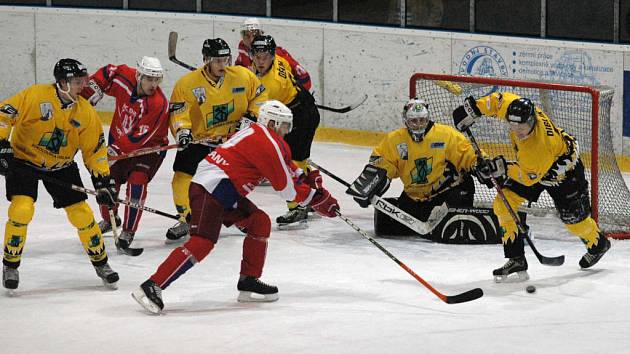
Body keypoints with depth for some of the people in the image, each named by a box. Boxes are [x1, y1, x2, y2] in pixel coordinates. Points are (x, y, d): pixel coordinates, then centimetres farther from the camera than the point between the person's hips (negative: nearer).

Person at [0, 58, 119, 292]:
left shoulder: (85, 112, -7)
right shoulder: (35, 95, -21)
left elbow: (94, 149, 1)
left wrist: (103, 182, -3)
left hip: (61, 166, 4)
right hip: (23, 160, -4)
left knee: (82, 214, 0)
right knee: (22, 209, -22)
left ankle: (101, 263, 20)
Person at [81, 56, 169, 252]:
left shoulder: (158, 104, -32)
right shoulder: (124, 78, -19)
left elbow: (140, 138, -34)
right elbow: (104, 74, 4)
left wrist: (115, 150, -37)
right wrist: (85, 98, -2)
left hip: (148, 147, -5)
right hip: (119, 140, 5)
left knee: (136, 182, -24)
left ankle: (128, 232, -13)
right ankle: (109, 219, 37)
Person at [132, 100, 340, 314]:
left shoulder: (256, 134, 19)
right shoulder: (266, 143, -12)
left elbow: (288, 170, 29)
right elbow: (287, 189, -10)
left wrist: (310, 180, 17)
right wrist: (318, 200, 0)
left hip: (223, 191, 11)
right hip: (209, 189, -11)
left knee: (259, 222, 13)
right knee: (202, 242, -21)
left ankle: (249, 283, 14)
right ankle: (152, 287, -26)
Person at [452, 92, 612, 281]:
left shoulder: (540, 146, -44)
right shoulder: (515, 107, -30)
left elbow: (529, 176, -31)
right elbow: (498, 99, -8)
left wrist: (502, 168, -36)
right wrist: (472, 108, -13)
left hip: (562, 167, -7)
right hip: (528, 163, 7)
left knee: (573, 217, 6)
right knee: (503, 204, -8)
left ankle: (598, 244, 40)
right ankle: (516, 259, -4)